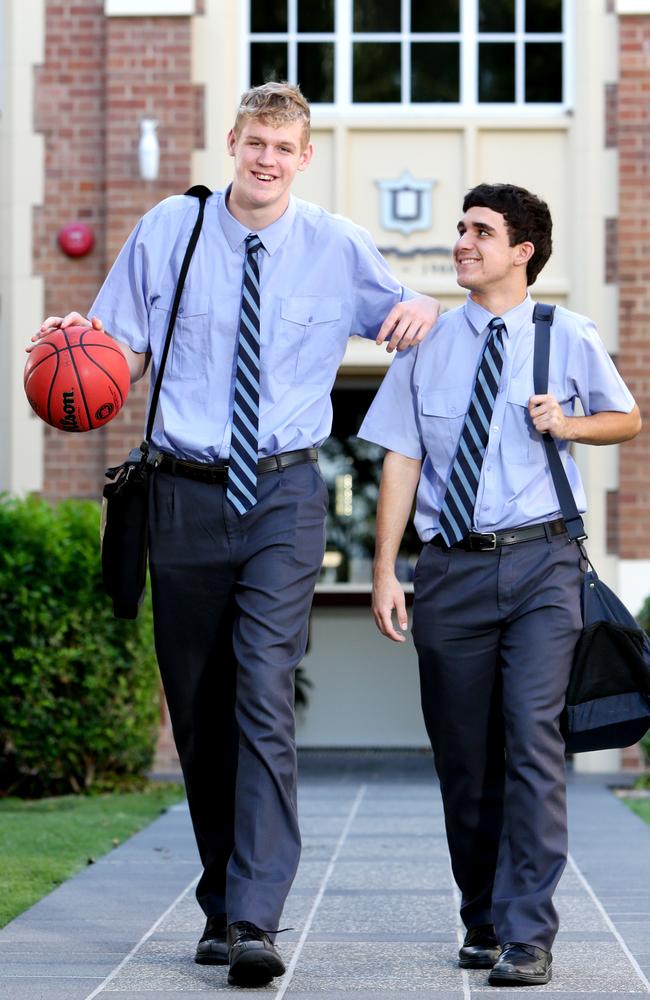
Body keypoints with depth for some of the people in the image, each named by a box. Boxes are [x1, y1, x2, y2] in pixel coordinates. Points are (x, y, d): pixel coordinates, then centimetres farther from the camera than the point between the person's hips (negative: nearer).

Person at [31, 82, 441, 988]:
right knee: (198, 709, 8)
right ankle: (221, 901, 23)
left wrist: (422, 311, -6)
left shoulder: (340, 249, 4)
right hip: (186, 495, 2)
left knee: (266, 702, -15)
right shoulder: (166, 233, 4)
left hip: (284, 495, -2)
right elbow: (123, 354, 9)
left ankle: (255, 923, -19)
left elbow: (406, 317, 18)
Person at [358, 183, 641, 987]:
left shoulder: (569, 339, 4)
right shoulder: (428, 344, 7)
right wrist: (385, 572, 1)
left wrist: (566, 423, -3)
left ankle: (527, 936, -11)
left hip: (540, 564, -2)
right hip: (451, 567, 2)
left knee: (532, 737, -14)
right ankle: (482, 921, 24)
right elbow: (401, 460, 6)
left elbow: (626, 419, 18)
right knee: (463, 754, 8)